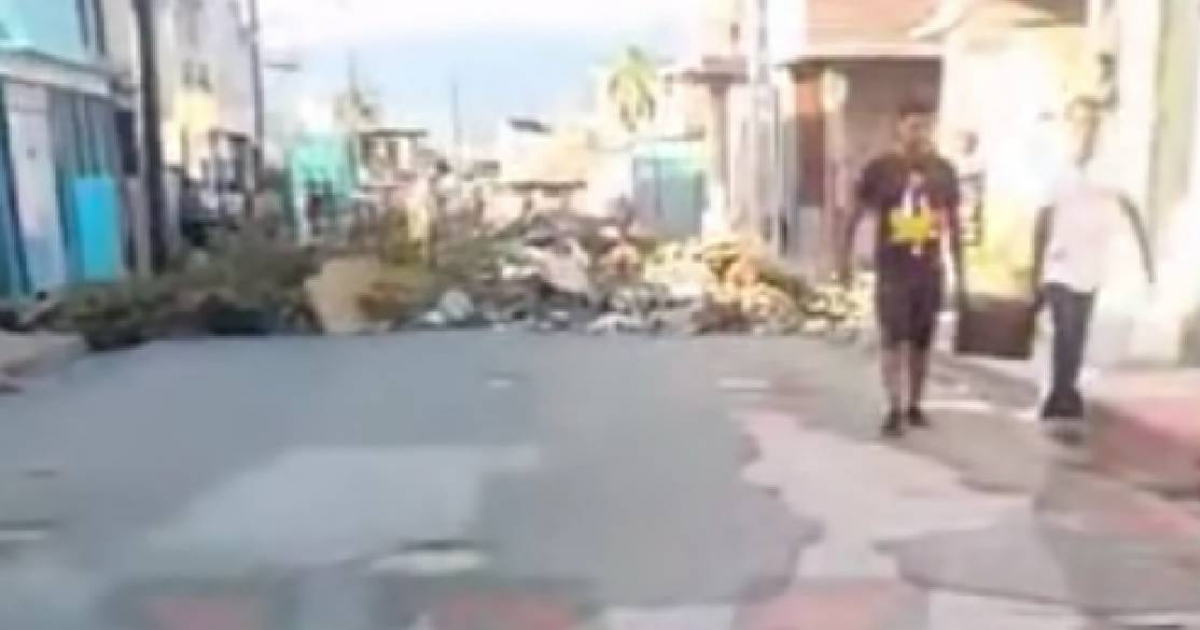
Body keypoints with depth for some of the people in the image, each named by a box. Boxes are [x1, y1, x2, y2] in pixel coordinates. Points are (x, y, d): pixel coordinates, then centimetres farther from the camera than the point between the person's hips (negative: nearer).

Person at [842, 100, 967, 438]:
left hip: (930, 270, 3)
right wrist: (846, 257, 0)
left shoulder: (944, 171, 4)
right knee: (894, 340, -6)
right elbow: (857, 215, 2)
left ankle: (914, 406, 23)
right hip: (892, 270, -3)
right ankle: (895, 410, -3)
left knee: (922, 341, 10)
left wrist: (960, 274, 10)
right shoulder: (880, 168, -5)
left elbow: (954, 225, 10)